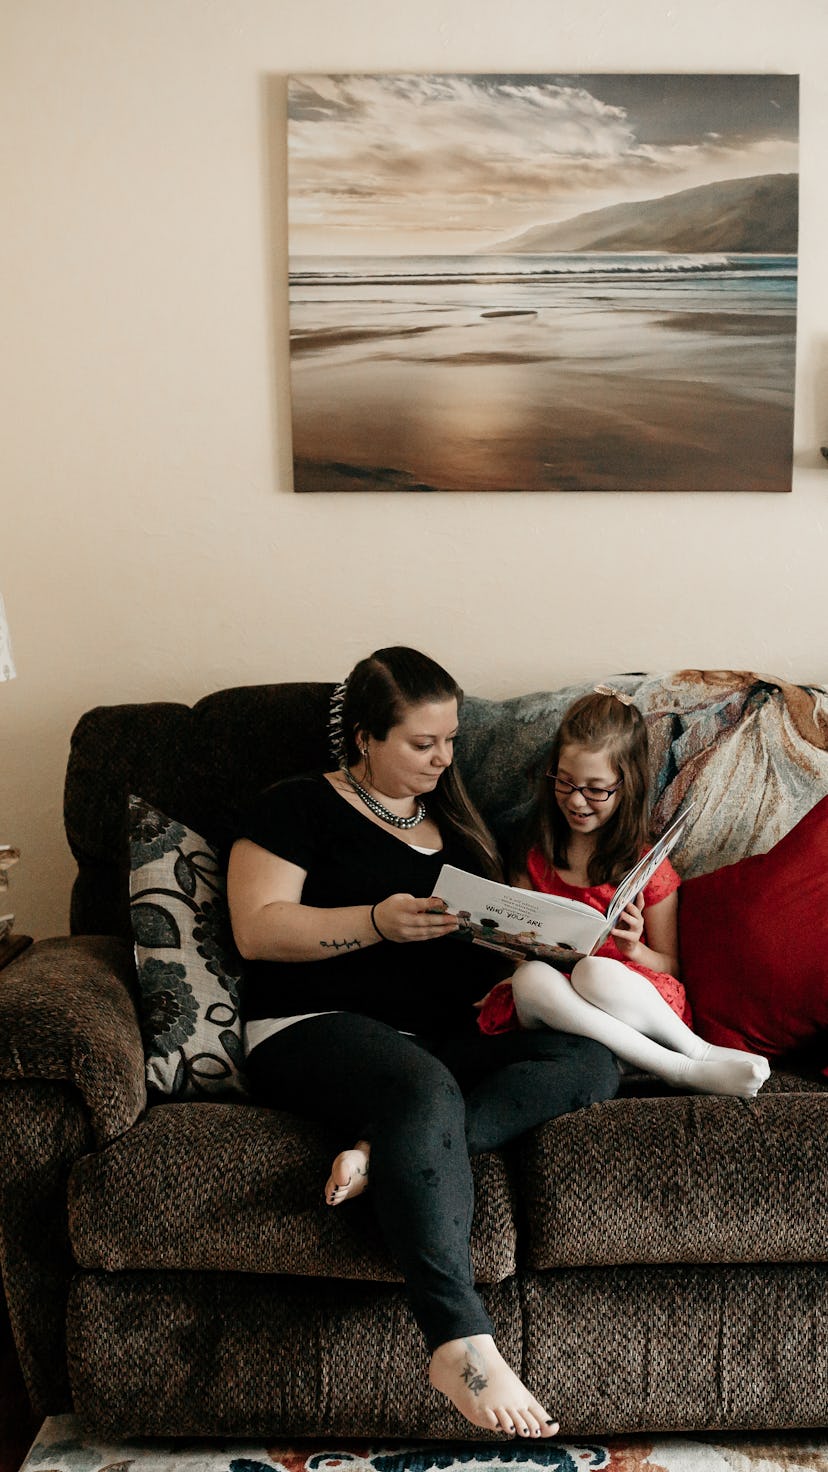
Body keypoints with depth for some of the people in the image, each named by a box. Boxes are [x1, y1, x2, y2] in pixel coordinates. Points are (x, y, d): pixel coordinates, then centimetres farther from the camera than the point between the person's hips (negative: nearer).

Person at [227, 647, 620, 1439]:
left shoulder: (453, 821, 23)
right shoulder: (299, 807, 5)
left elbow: (494, 940, 25)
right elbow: (257, 929, -6)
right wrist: (380, 921, -16)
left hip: (449, 1037, 6)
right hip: (315, 1028, -6)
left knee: (591, 1060, -21)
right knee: (424, 1088, -39)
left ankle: (386, 1151, -33)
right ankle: (459, 1344, -40)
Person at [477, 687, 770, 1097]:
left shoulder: (648, 869, 3)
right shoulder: (536, 855, 12)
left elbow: (669, 966, 7)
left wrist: (634, 950, -14)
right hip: (552, 1011, 3)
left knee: (593, 972, -37)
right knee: (531, 977, -33)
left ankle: (695, 1050, -18)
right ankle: (690, 1067, -28)